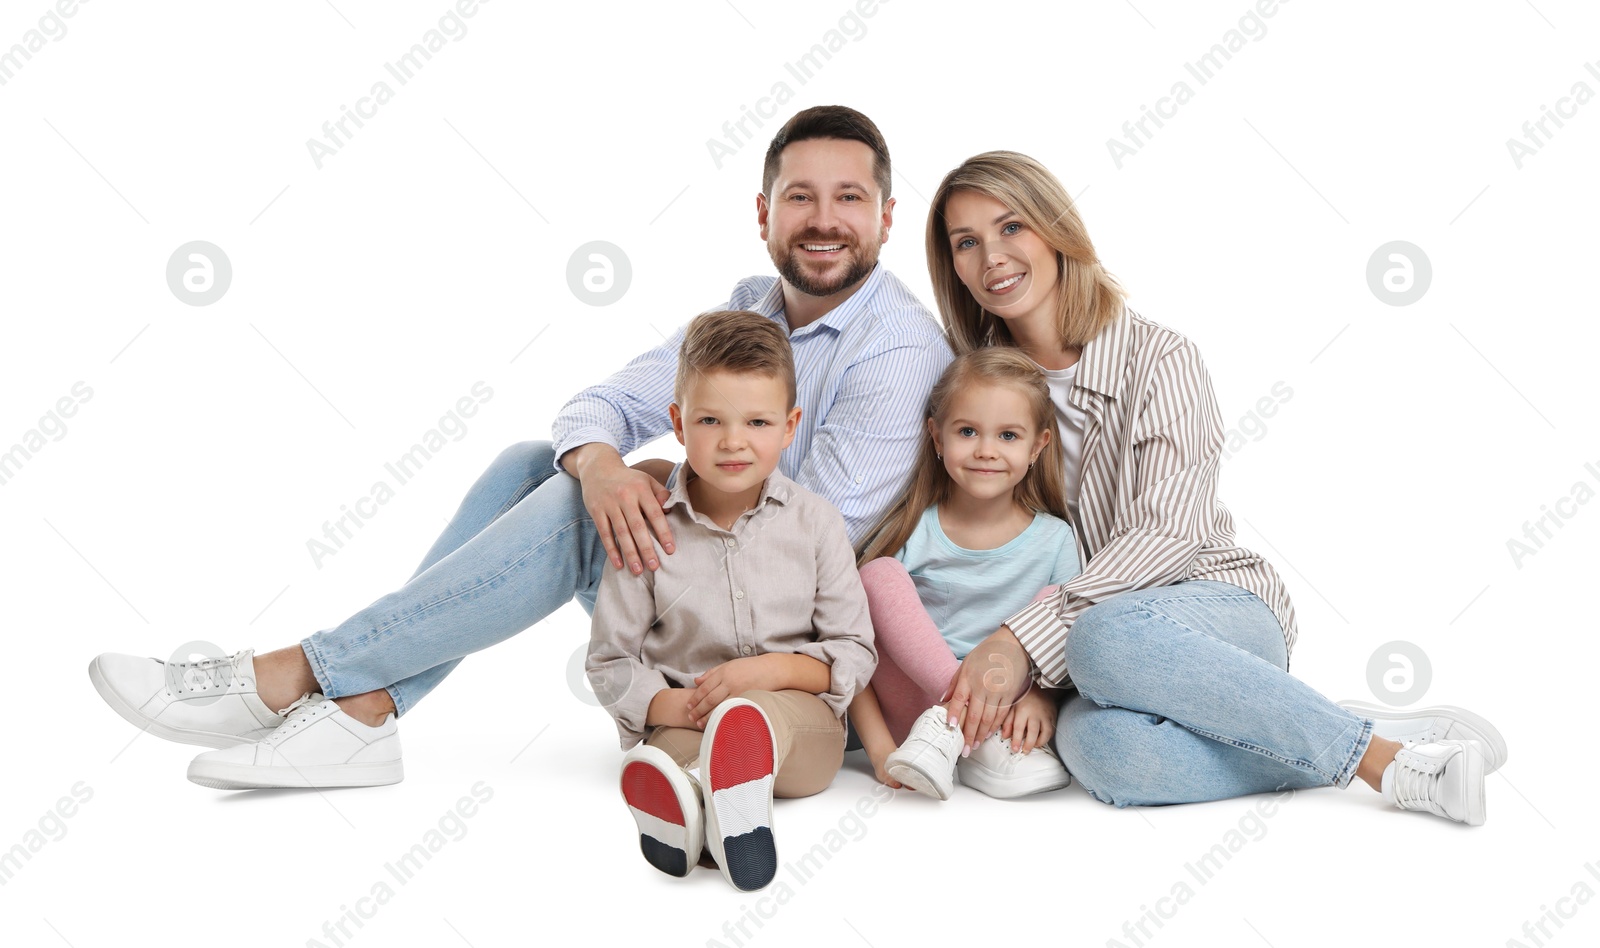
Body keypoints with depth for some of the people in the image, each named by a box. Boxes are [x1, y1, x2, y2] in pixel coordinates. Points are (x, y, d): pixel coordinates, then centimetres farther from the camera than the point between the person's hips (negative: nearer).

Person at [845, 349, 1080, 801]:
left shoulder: (1054, 540, 2)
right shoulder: (910, 534, -4)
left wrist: (1042, 698, -23)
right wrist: (878, 746, -20)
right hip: (914, 707, -1)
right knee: (880, 573, -19)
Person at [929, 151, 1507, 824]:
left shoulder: (1156, 357, -5)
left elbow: (1170, 530, -16)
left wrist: (1025, 640, -27)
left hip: (1225, 607, -2)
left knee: (1107, 634, -40)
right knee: (1097, 746, -36)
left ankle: (1380, 754, -25)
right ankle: (1381, 751, -21)